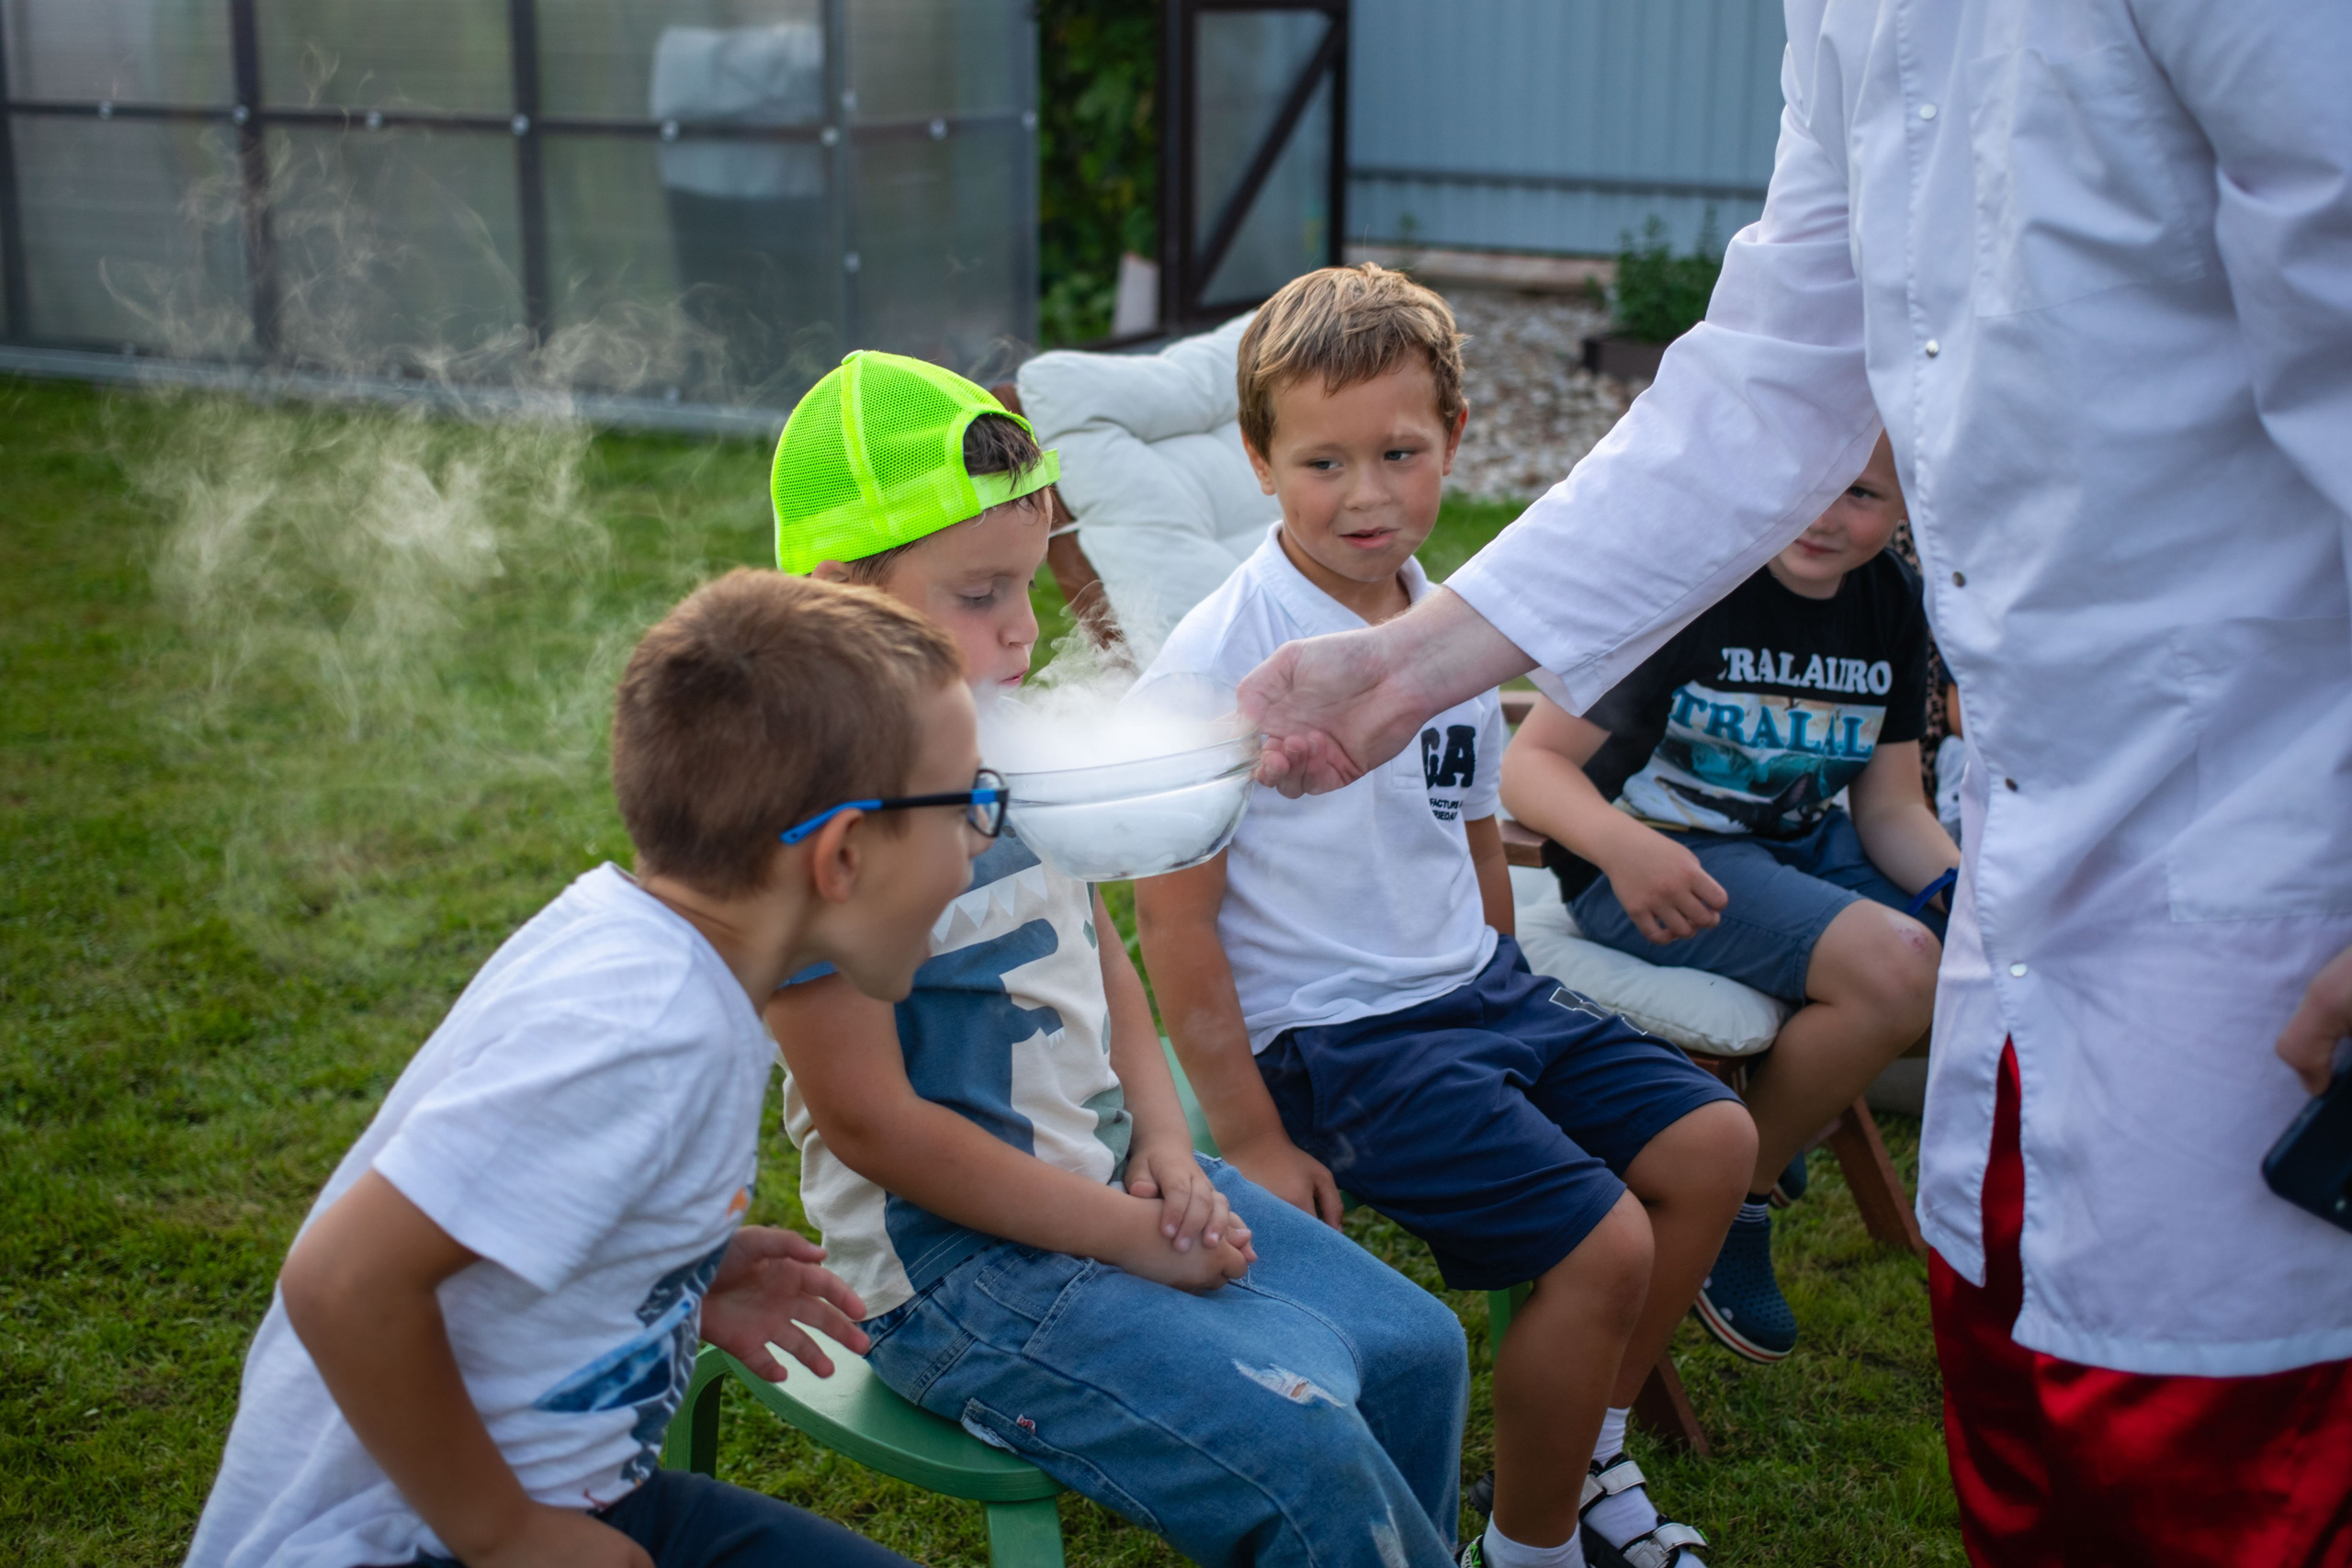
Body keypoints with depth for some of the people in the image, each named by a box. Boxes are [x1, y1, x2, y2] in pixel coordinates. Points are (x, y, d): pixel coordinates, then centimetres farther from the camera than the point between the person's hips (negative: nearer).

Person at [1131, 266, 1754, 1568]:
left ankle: (1587, 1458, 22)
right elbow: (1175, 919, -16)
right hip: (1329, 1035, -8)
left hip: (1475, 988, 8)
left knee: (1709, 1143, 5)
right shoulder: (1218, 662, -18)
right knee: (1601, 1244, -17)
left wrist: (1508, 1005, 16)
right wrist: (1252, 1142, -16)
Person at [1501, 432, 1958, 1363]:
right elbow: (1532, 762, -19)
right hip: (1657, 860, -7)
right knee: (1891, 966, -29)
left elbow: (1890, 810, 3)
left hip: (1802, 841, 8)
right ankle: (1732, 1199, -5)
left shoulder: (1891, 600, 2)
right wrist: (1622, 846, -39)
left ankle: (1780, 1130, 10)